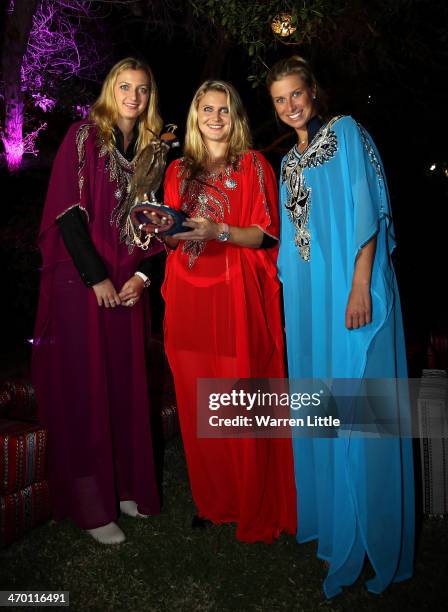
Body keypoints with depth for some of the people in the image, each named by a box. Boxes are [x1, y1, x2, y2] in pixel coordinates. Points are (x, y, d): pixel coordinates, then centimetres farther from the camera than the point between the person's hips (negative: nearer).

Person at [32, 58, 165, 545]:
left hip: (128, 286, 5)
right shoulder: (84, 137, -1)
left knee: (126, 386, 9)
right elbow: (68, 212, -10)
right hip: (81, 283, -5)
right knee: (84, 389, 1)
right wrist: (97, 277, -13)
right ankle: (90, 504, 13)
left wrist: (142, 275, -2)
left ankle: (126, 485, 24)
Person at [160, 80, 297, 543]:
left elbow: (266, 234, -3)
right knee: (197, 406, 7)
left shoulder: (253, 165, 6)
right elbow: (173, 239, 18)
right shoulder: (178, 170, 18)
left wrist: (218, 231, -18)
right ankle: (211, 500, 24)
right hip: (189, 298, 4)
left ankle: (255, 509, 16)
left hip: (236, 298, -4)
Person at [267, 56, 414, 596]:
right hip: (306, 292, 7)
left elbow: (366, 211, -9)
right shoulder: (289, 161, 20)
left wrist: (361, 284, -19)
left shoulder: (346, 133, 2)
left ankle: (364, 537, 12)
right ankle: (326, 512, 28)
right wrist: (290, 288, 13)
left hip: (349, 286, -6)